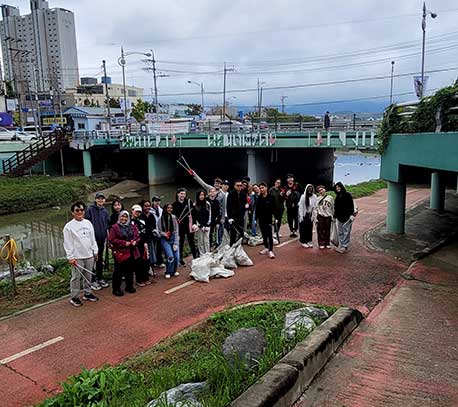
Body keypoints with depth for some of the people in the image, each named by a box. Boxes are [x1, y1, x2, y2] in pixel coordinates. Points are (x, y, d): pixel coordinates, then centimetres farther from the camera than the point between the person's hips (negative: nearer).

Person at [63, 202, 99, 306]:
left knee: (88, 276, 14)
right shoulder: (69, 226, -7)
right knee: (76, 278, 1)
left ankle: (88, 293, 27)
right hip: (77, 257, -5)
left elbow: (93, 239, 14)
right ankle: (74, 297, 11)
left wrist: (95, 252, 12)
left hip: (89, 255, 5)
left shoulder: (88, 223, 8)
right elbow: (67, 243, -9)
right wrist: (70, 257, -12)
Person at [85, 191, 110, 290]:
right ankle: (93, 280, 8)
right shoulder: (90, 210, -7)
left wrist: (107, 232, 11)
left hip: (102, 239, 5)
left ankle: (100, 278, 26)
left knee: (100, 260, 15)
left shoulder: (105, 211, 10)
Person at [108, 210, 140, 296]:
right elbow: (112, 240, -12)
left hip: (132, 253, 5)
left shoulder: (132, 227, 11)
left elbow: (138, 237, 15)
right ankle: (116, 288, 11)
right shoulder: (115, 227, -6)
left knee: (130, 270, 13)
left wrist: (135, 241, -8)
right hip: (120, 253, -5)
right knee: (119, 271, 0)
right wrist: (124, 243, -17)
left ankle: (129, 286, 28)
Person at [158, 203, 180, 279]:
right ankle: (168, 272, 10)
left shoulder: (174, 218, -6)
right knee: (170, 256, -15)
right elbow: (160, 231, 1)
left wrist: (176, 243, -10)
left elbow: (176, 231, -6)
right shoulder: (161, 219, -6)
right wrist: (165, 234, -20)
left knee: (176, 257, -3)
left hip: (174, 238, 1)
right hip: (165, 240, -1)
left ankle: (174, 270, 26)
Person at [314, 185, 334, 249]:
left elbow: (332, 208, 10)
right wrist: (315, 218, -3)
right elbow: (316, 209, 2)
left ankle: (327, 243, 17)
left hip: (328, 216, 1)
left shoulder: (330, 198, 6)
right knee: (321, 230, 0)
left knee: (328, 230, 7)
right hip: (320, 216, -1)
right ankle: (321, 243, 9)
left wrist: (333, 216, 6)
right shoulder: (318, 199, 1)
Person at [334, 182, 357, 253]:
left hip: (347, 216, -6)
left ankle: (344, 246, -3)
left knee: (346, 232, -5)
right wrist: (335, 216, 15)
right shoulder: (337, 197, 13)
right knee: (340, 232, 9)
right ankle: (341, 245, 15)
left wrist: (352, 215, -17)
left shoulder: (347, 195, -5)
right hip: (340, 217, 6)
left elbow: (351, 205, -10)